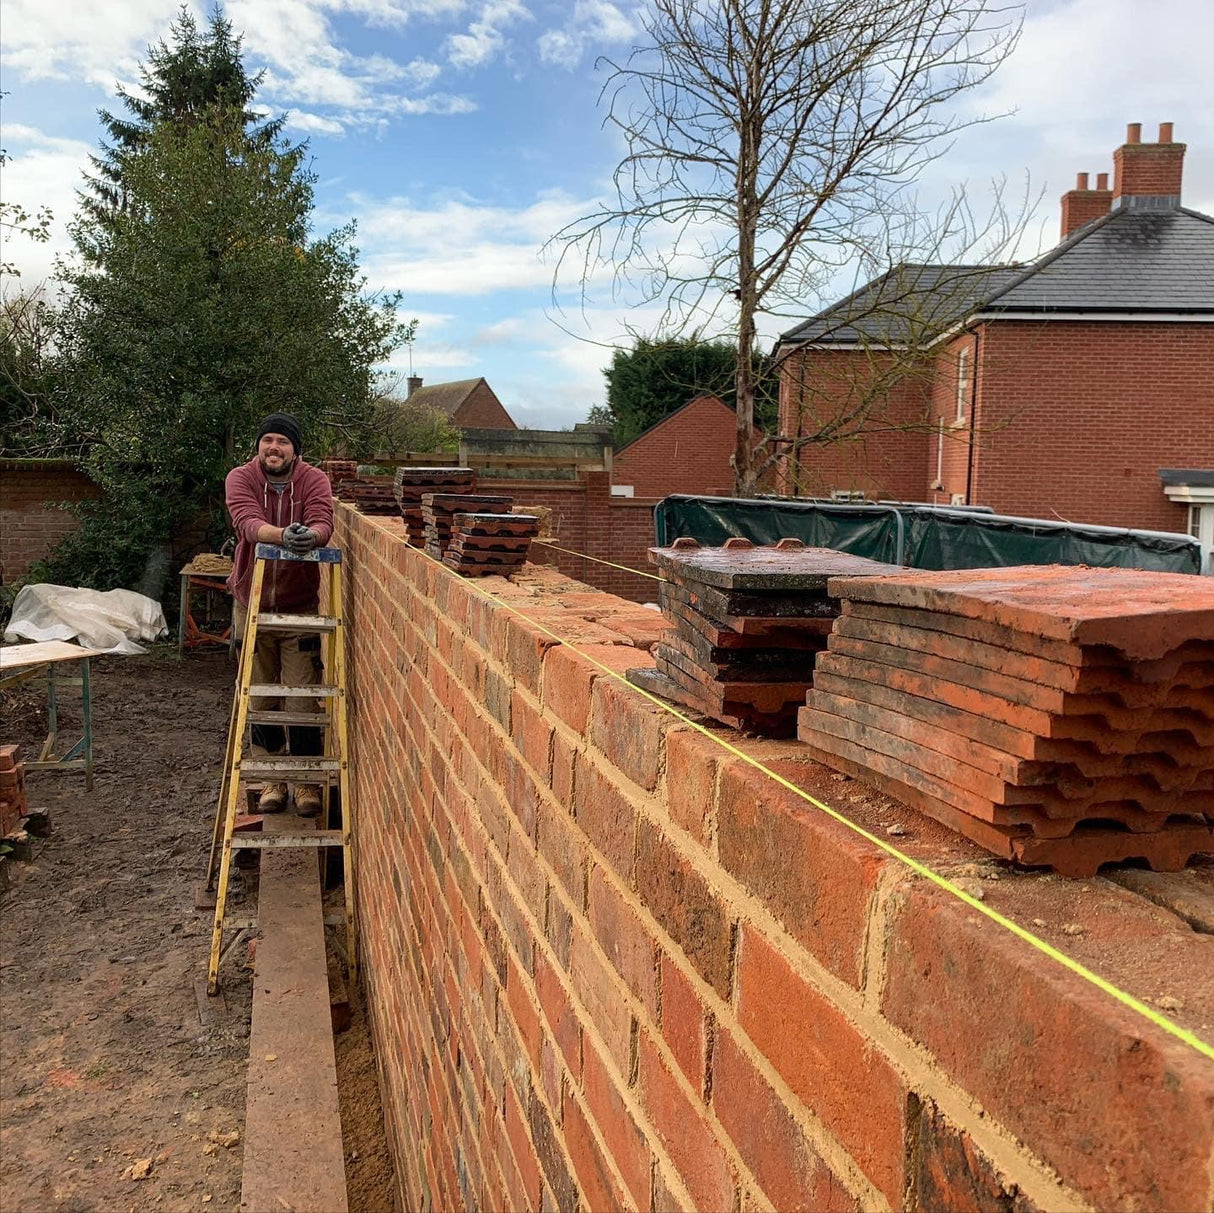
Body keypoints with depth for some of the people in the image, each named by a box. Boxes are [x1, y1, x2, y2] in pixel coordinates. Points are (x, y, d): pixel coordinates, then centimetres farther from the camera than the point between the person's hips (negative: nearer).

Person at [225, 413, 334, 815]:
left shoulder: (314, 480, -6)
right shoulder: (240, 479, -7)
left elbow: (323, 524, -25)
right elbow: (247, 522, -27)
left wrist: (310, 535, -49)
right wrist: (282, 534, -47)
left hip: (300, 605, -1)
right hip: (251, 604, 1)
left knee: (304, 698, 0)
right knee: (260, 698, 11)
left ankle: (307, 780, 14)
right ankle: (272, 778, 26)